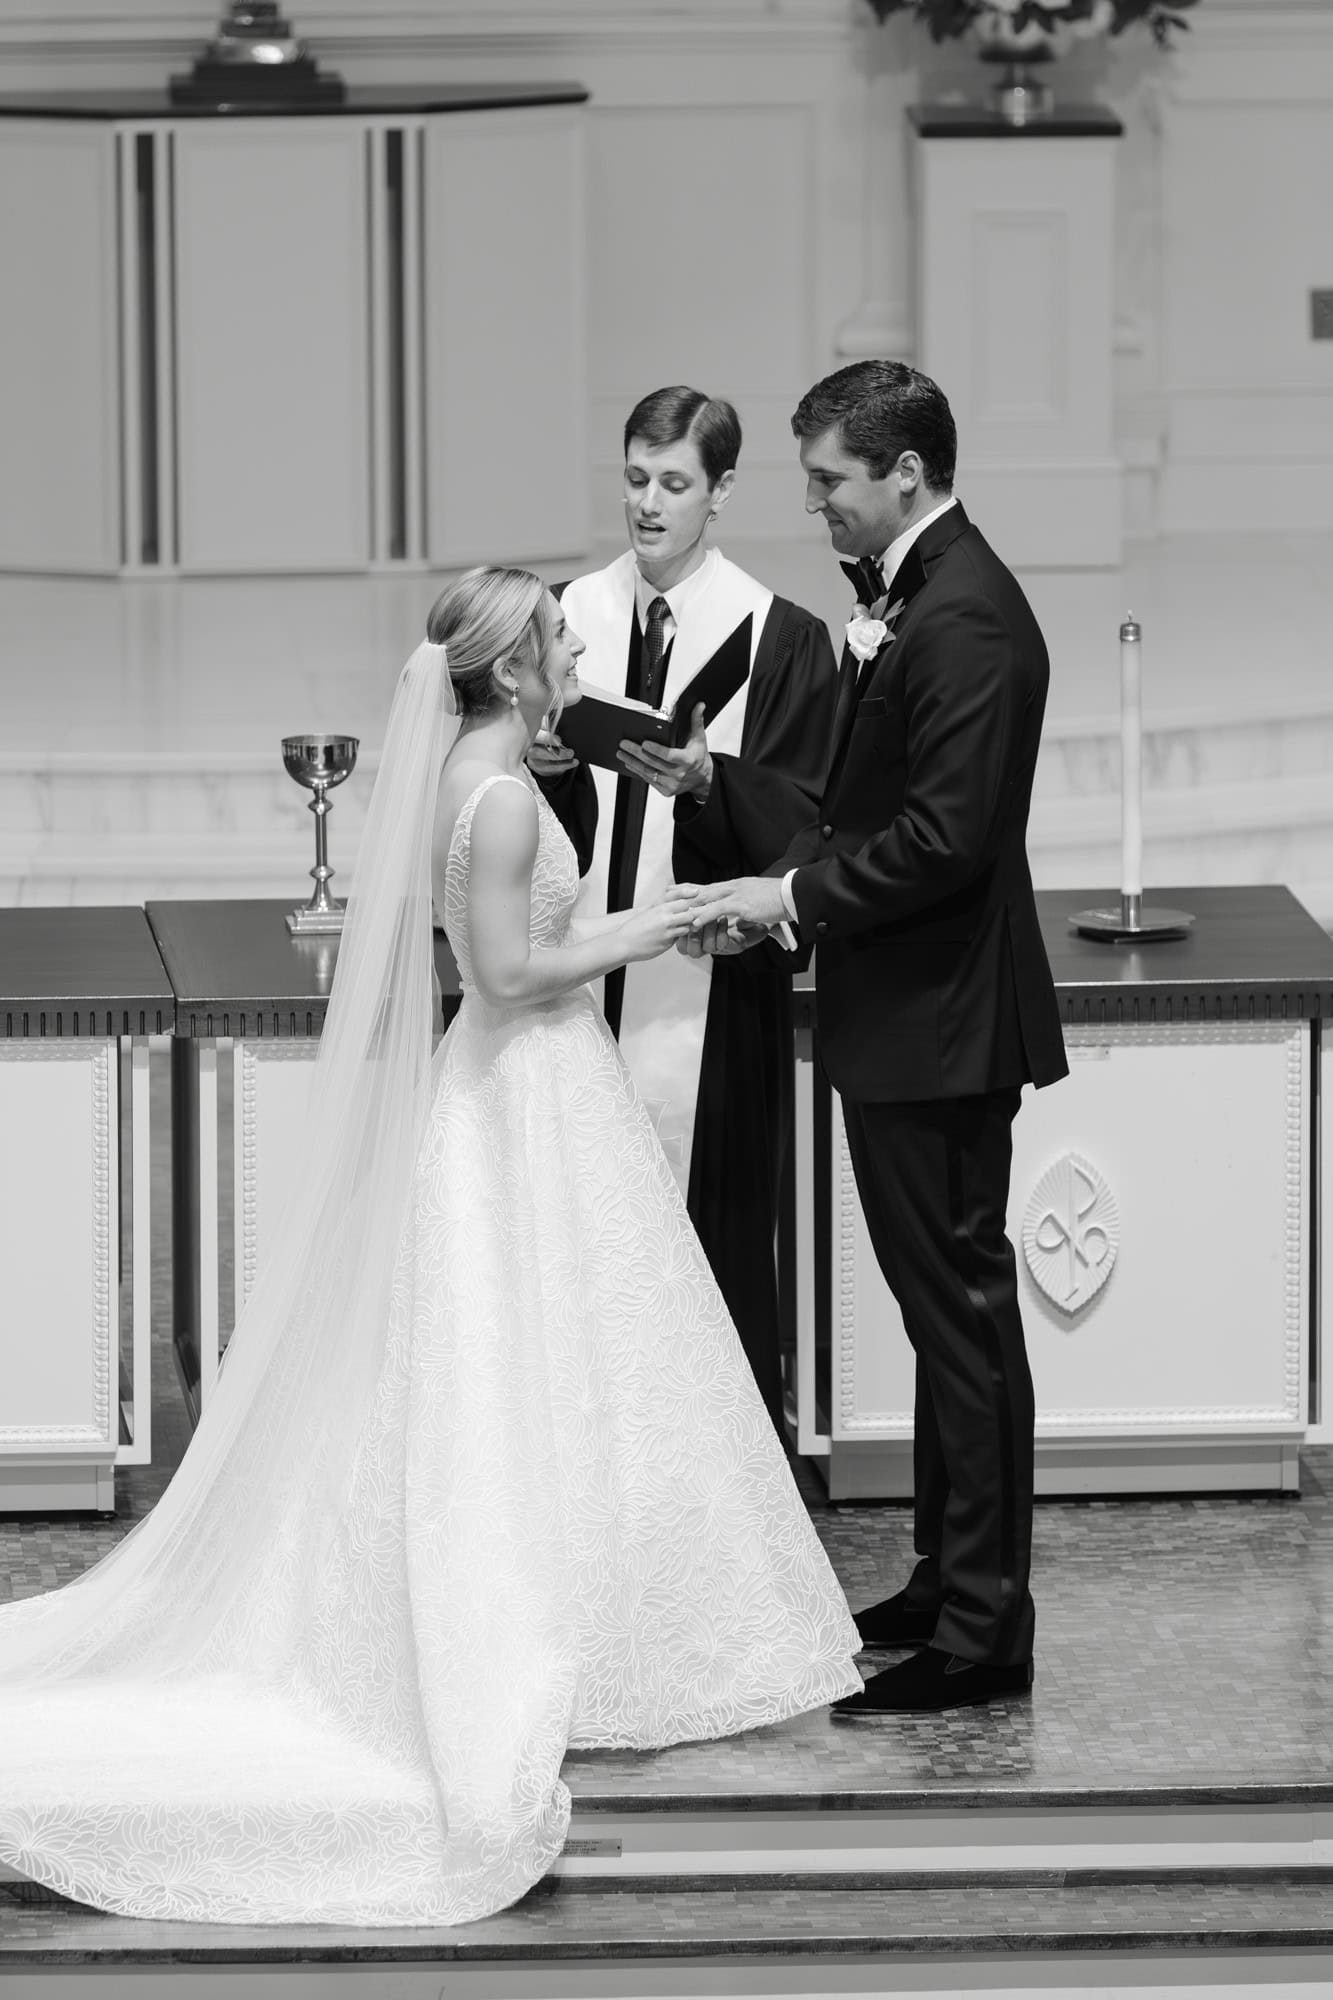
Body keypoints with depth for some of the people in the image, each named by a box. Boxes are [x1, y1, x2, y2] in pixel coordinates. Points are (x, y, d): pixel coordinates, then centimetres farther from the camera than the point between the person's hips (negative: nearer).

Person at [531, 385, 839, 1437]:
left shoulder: (780, 638, -1)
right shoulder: (572, 615, 9)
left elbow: (806, 823, -6)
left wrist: (708, 780, -23)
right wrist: (547, 766, -11)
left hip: (713, 987, -3)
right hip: (589, 980, 3)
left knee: (719, 1228, 0)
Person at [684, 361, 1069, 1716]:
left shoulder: (964, 621, -20)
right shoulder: (903, 596, 12)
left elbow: (945, 837, -24)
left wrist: (793, 897, -16)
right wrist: (789, 876, 2)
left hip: (939, 1024, -10)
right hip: (902, 1013, 10)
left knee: (962, 1312, -4)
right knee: (946, 1310, 17)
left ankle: (982, 1633, 1)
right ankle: (950, 1587, 27)